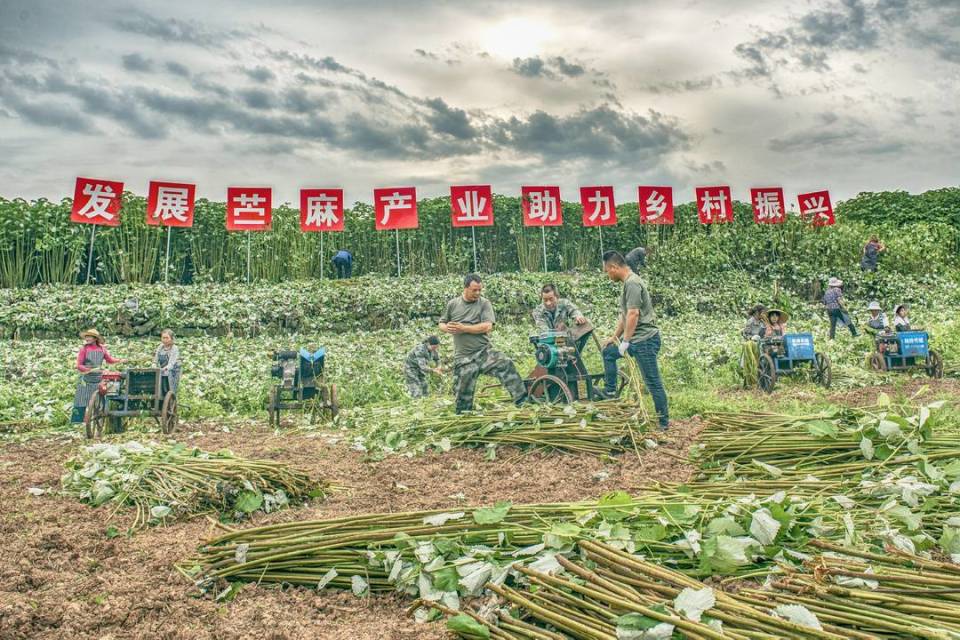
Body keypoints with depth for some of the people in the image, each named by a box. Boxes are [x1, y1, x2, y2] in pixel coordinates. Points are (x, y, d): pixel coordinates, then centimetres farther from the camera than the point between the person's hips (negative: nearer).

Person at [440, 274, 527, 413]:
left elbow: (487, 326, -12)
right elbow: (441, 323, 16)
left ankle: (521, 399, -26)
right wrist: (446, 328, -8)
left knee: (506, 365, -26)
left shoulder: (484, 303, 0)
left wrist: (464, 328, -14)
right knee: (463, 393, 4)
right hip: (464, 357, 1)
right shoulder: (452, 304, 6)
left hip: (484, 351, -1)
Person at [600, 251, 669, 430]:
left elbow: (633, 314, -24)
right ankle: (610, 392, 31)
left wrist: (625, 342, -19)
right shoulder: (627, 283, 14)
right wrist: (614, 337, 25)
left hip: (645, 339, -11)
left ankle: (664, 422, 3)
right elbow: (624, 315, 21)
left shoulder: (632, 283, -17)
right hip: (636, 338, 11)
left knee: (653, 382, -4)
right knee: (608, 352, 25)